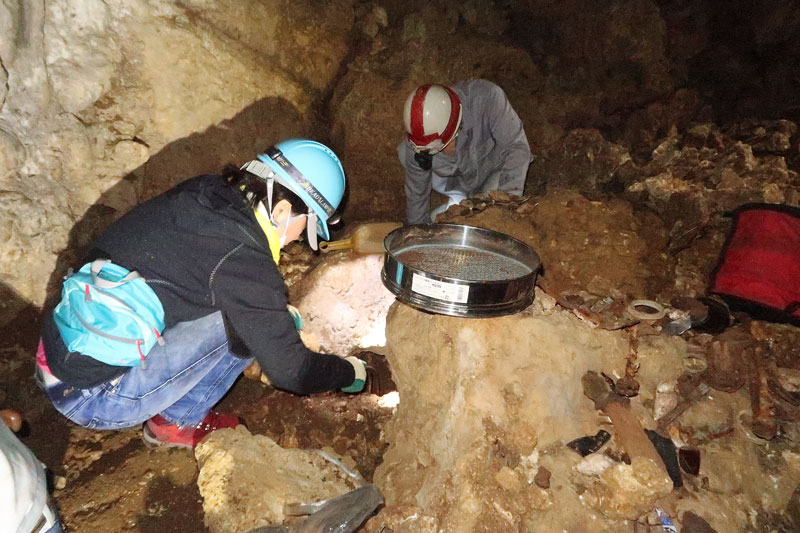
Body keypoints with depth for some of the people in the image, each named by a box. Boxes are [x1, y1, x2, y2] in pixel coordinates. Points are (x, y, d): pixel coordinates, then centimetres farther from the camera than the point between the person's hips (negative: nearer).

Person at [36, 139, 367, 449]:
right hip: (91, 399, -8)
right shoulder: (242, 258, -25)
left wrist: (278, 314, 25)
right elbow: (291, 373, -17)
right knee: (249, 327, -15)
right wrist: (350, 372, 2)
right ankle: (177, 423, 4)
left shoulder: (201, 194, -2)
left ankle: (174, 413, 13)